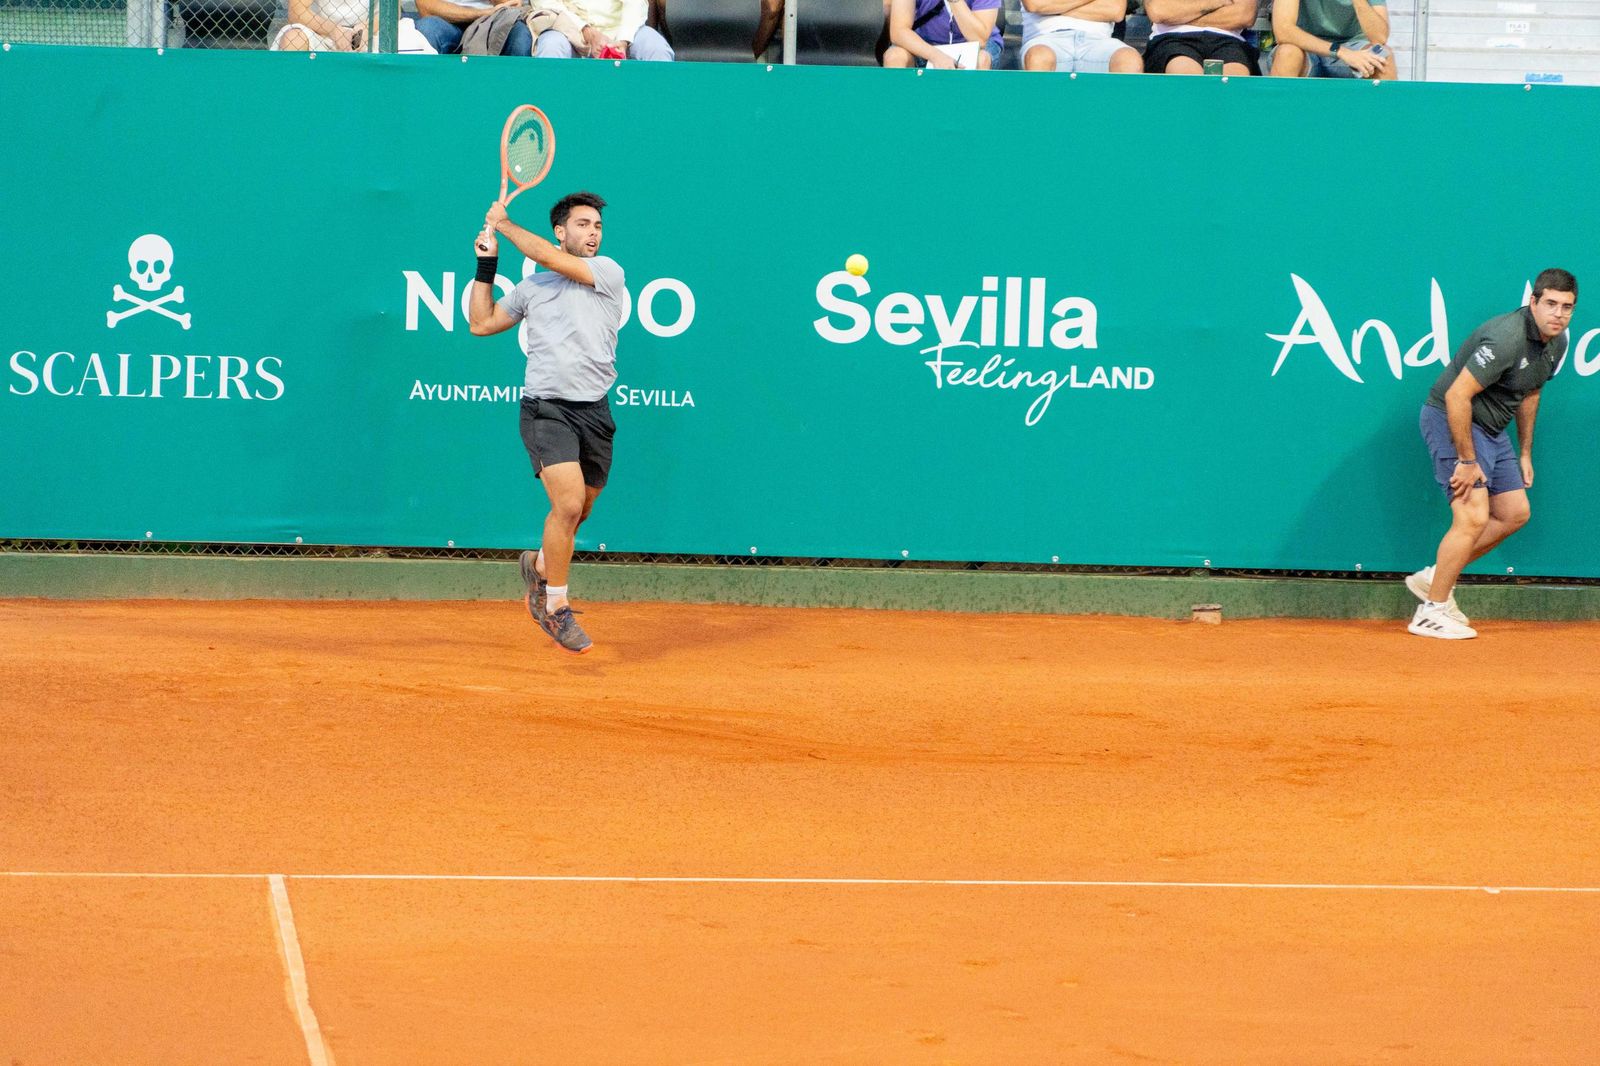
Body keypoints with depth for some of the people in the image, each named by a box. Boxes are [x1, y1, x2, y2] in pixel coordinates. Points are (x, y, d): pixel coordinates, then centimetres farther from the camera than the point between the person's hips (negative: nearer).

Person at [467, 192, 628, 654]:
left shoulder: (607, 272, 4)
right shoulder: (530, 287, 12)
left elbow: (550, 258, -8)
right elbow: (481, 323, 20)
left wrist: (504, 224, 3)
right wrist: (486, 265, 15)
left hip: (594, 412, 2)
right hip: (547, 408, -1)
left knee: (577, 513, 11)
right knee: (568, 503, -19)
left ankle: (539, 565, 42)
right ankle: (556, 607, -5)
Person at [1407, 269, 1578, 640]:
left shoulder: (1556, 343, 2)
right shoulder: (1506, 339, -28)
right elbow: (1457, 396, -29)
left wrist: (1524, 452, 19)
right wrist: (1467, 461, -25)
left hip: (1490, 429, 10)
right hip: (1450, 419, -10)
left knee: (1515, 514, 11)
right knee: (1473, 517, -17)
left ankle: (1434, 577, 21)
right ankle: (1431, 613, -7)